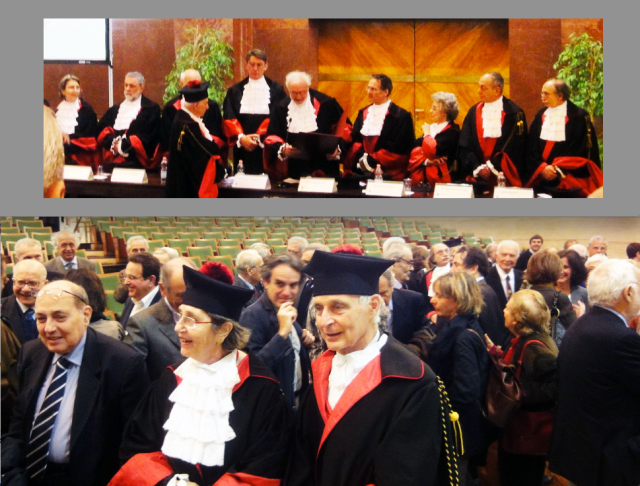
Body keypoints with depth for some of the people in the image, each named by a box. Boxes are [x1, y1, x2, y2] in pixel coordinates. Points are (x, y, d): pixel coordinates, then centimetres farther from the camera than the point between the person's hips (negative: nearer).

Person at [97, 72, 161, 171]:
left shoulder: (151, 109, 4)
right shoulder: (115, 109, 22)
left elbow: (148, 137, -7)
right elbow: (101, 129, 11)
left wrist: (123, 145, -9)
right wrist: (113, 143, -9)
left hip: (136, 162, -4)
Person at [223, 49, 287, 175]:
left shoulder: (276, 90, 4)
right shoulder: (235, 91, 11)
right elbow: (229, 118, 2)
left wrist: (260, 137, -16)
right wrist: (241, 137, -14)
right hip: (243, 147, 2)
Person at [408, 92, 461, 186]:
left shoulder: (453, 131, -8)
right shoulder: (432, 127, 16)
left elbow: (433, 151, -21)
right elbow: (415, 148, 6)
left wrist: (427, 134, -5)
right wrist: (426, 161, -12)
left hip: (438, 177, -6)